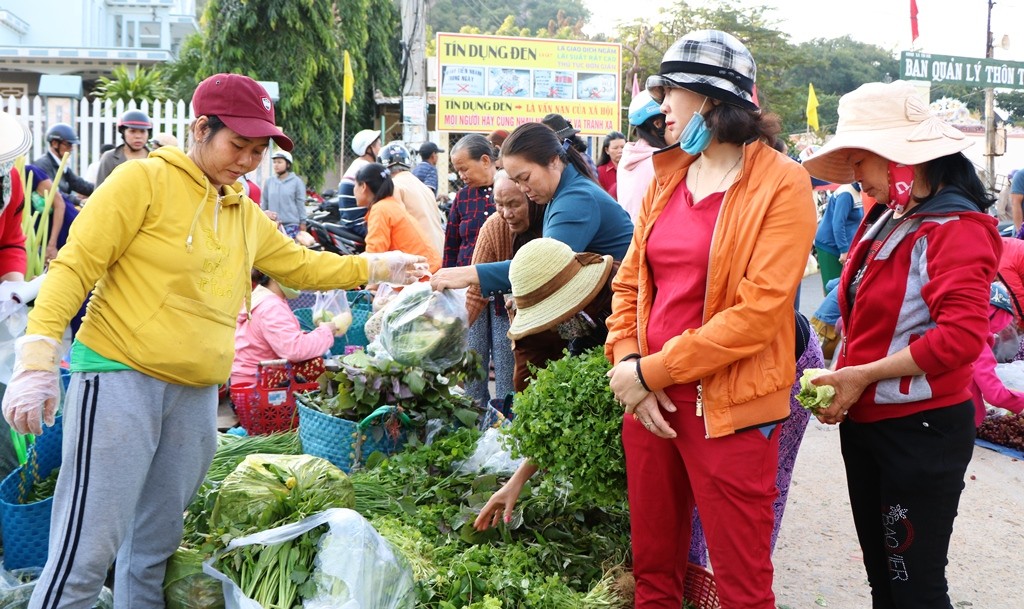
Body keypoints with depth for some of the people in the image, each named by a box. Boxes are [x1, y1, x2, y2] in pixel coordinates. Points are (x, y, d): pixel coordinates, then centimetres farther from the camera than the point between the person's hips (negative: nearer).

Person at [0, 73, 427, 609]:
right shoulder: (145, 180, -5)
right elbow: (75, 268, -8)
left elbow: (303, 265, 27)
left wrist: (378, 267, 20)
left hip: (195, 396, 7)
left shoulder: (248, 217, 16)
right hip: (120, 381, -6)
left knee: (156, 548, 14)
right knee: (88, 549, -9)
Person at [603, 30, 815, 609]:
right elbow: (630, 281, 11)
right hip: (648, 397, 6)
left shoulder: (781, 183, -9)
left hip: (729, 408, -6)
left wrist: (651, 369, -16)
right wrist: (627, 362, -6)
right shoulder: (667, 175, 10)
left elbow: (758, 311, -18)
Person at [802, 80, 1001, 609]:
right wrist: (839, 379, 2)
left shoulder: (955, 228, -16)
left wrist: (863, 375, -22)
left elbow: (962, 335, -26)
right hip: (863, 422, 8)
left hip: (922, 429, -8)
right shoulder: (881, 219, 10)